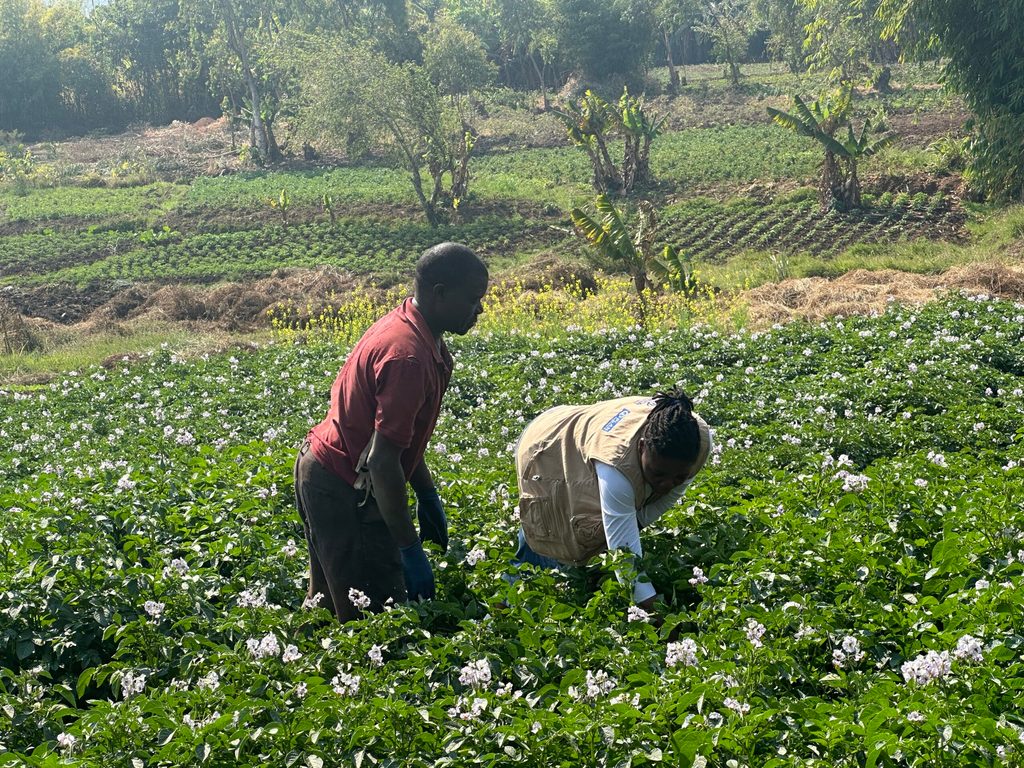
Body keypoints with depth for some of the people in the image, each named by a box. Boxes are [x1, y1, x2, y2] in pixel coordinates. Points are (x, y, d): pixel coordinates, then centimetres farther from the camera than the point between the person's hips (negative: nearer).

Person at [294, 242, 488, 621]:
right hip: (344, 492, -11)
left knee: (328, 607, 19)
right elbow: (382, 460, -29)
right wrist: (410, 549, -22)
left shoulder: (405, 326, 6)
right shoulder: (408, 356, -27)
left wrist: (427, 496, 20)